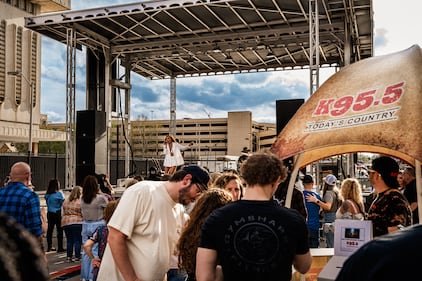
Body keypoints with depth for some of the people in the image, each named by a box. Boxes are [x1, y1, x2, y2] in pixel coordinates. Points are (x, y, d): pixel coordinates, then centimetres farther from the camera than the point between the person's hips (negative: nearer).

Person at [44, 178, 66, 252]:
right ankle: (60, 248, 5)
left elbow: (48, 203, 7)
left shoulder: (47, 195, 0)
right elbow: (63, 203, -8)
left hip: (50, 213, 5)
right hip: (58, 213, -5)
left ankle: (49, 247, 20)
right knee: (59, 230, 2)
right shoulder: (59, 193, -13)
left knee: (50, 230, 12)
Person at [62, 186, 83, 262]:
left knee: (69, 240, 15)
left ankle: (69, 256, 19)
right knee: (77, 240, 4)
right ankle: (77, 257, 7)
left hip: (66, 222, 6)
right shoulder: (80, 202, -13)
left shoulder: (65, 201, 7)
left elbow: (64, 212, 14)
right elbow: (83, 213, -12)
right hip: (77, 223, -6)